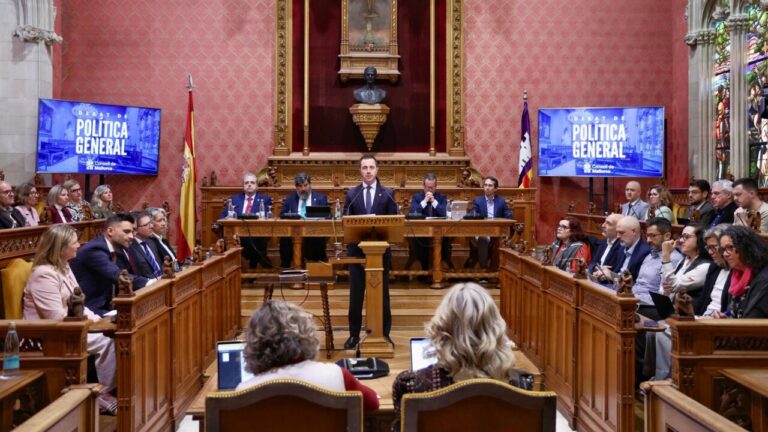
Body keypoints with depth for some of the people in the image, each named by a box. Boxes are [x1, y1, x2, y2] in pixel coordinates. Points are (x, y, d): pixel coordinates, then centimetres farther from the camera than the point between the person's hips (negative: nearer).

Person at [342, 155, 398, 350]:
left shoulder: (387, 194, 3)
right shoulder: (351, 194, 5)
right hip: (357, 249, 1)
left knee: (382, 293, 6)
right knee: (356, 293, 5)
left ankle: (385, 333, 15)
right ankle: (354, 334, 14)